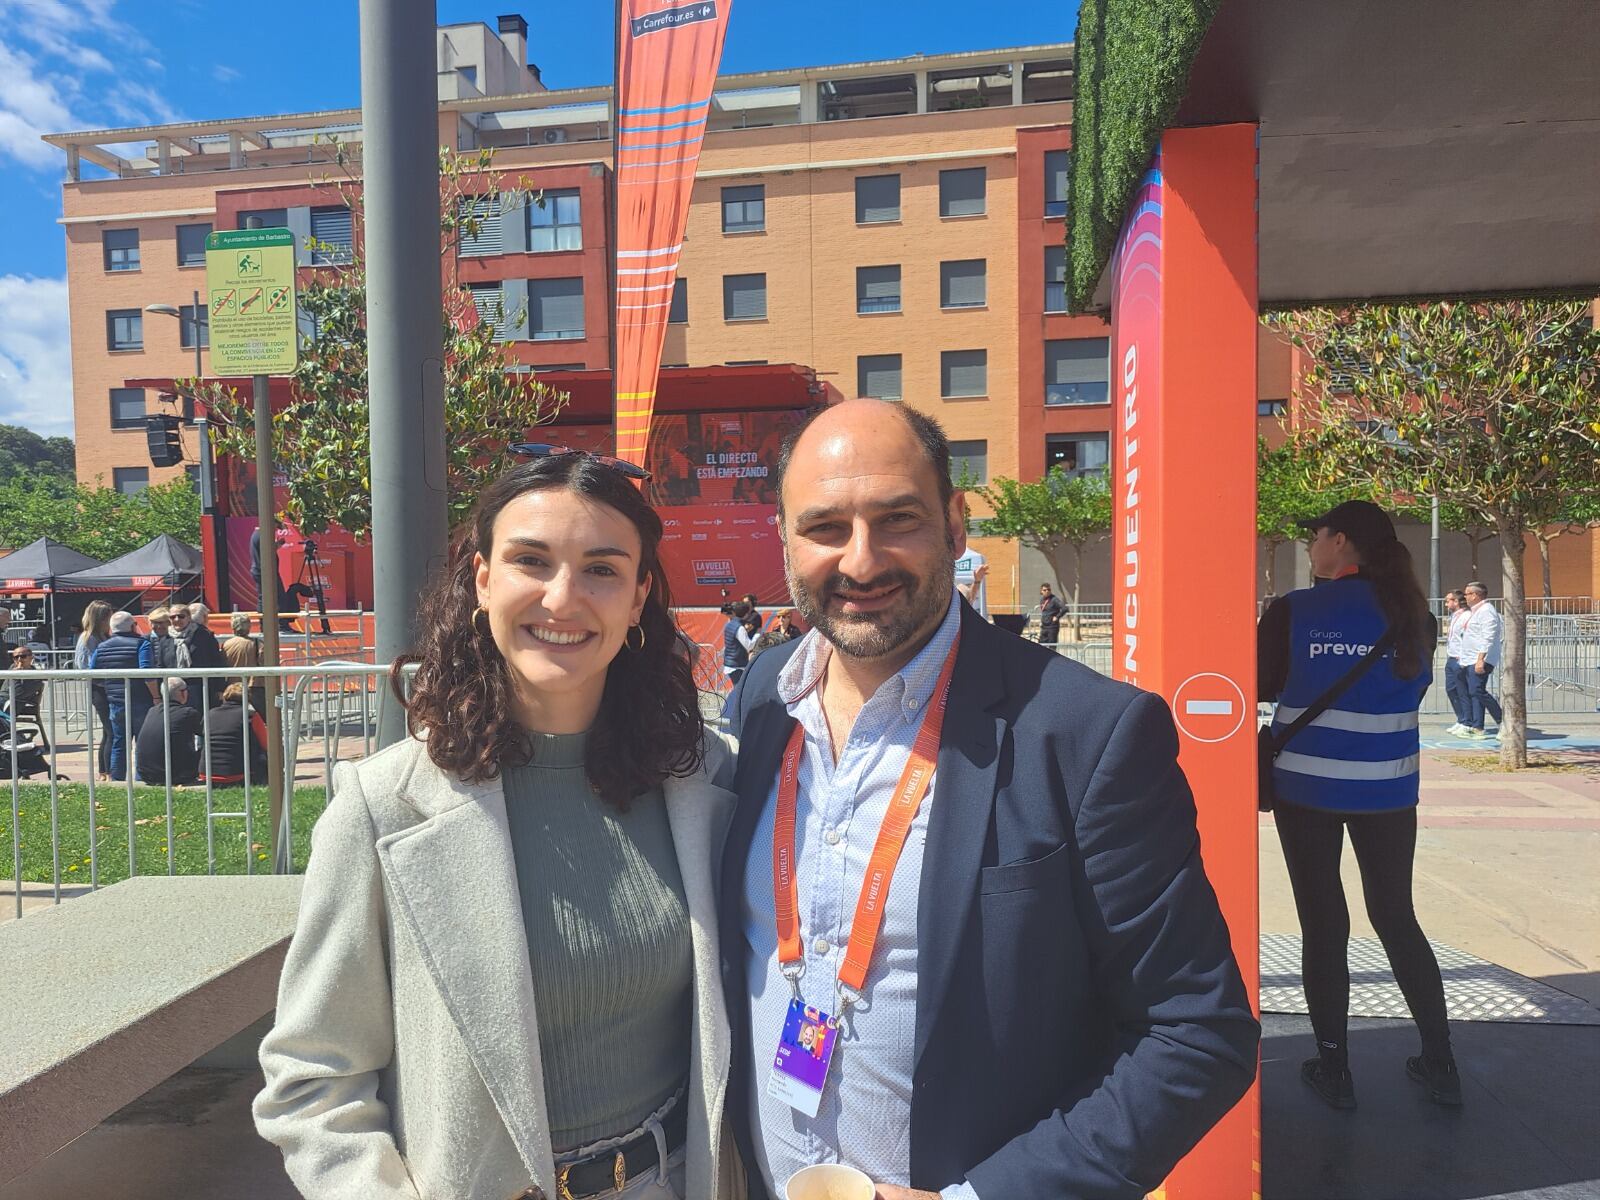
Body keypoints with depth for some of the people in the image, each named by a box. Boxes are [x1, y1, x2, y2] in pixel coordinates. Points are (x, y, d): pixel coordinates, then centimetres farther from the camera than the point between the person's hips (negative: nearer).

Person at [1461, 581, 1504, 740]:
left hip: (1480, 661, -10)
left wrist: (1480, 659, -26)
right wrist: (1464, 660, 23)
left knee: (1477, 691, -15)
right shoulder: (1475, 611, 20)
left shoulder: (1486, 611, -11)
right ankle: (1477, 728, 6)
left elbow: (1488, 638, -20)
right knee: (1473, 693, 6)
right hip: (1470, 661, 10)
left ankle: (1504, 722, -4)